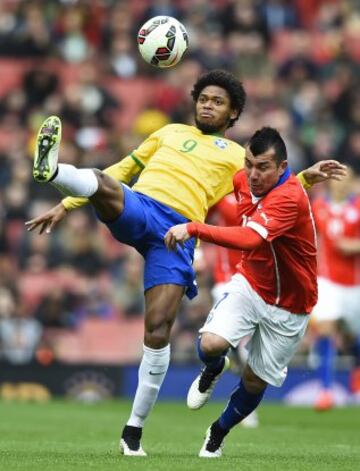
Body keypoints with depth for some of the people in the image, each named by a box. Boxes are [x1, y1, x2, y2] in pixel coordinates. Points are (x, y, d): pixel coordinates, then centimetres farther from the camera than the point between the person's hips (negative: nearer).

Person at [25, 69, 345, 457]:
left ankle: (134, 429, -3)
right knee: (103, 184, -35)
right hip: (135, 207, 1)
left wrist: (305, 178, 1)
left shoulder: (238, 157, 25)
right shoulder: (170, 133, 29)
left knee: (158, 329, -14)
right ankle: (50, 170, -68)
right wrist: (67, 204, 24)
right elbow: (121, 171, 29)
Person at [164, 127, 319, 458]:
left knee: (255, 381, 7)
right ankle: (213, 371, 16)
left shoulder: (289, 197, -32)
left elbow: (249, 239, -48)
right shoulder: (244, 179, -9)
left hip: (288, 306, -4)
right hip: (249, 284, 4)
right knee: (210, 345, -22)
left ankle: (219, 432, 38)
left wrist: (194, 229, -52)